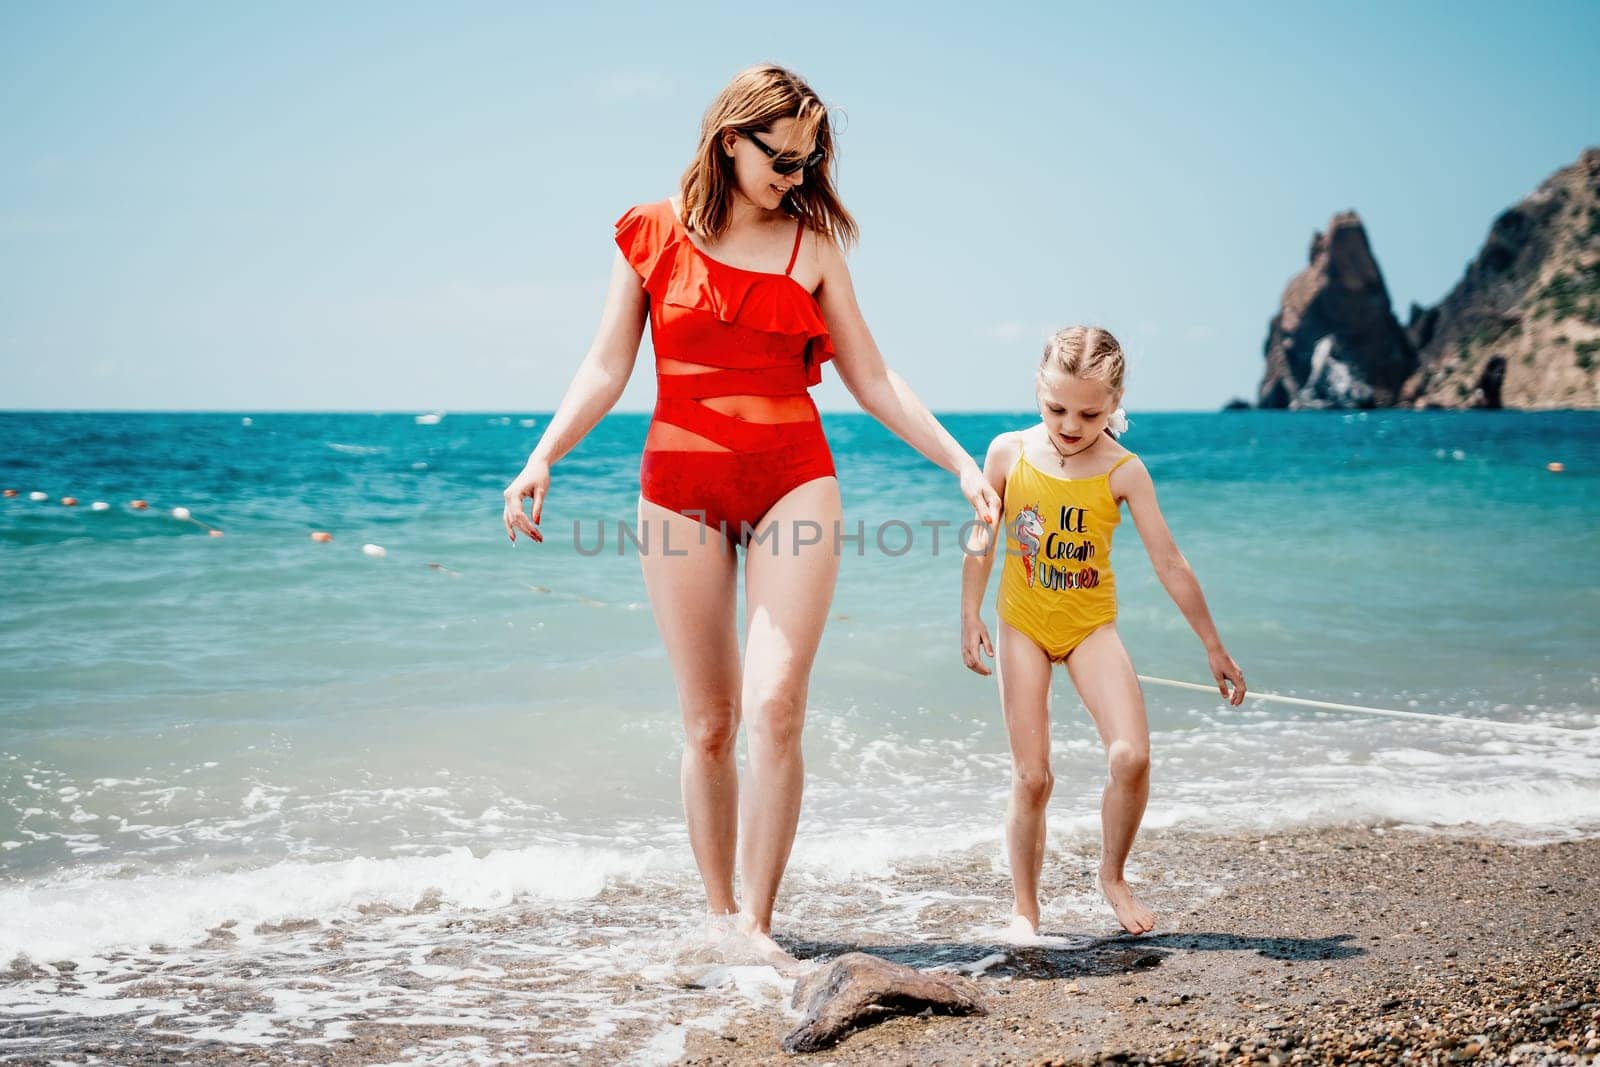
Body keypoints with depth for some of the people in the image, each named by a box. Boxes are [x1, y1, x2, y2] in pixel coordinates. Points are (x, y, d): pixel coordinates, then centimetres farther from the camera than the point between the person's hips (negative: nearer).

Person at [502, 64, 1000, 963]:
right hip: (682, 485, 0)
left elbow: (872, 381, 9)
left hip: (793, 477, 0)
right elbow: (607, 368, 4)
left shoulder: (812, 244, 7)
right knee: (709, 723, 4)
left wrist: (961, 462, 2)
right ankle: (719, 914, 16)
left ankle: (758, 922, -5)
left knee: (775, 706, -13)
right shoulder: (653, 235, 5)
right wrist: (543, 458, -9)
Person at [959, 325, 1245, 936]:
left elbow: (1169, 563, -6)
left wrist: (1213, 647, -2)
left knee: (1131, 756, -18)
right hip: (1023, 627, 0)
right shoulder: (1008, 453, -8)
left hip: (1091, 626, 0)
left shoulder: (1123, 471, -11)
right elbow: (982, 540, 4)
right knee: (1031, 777, -1)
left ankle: (1113, 876, 8)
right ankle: (1025, 910, 15)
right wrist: (970, 619, 2)